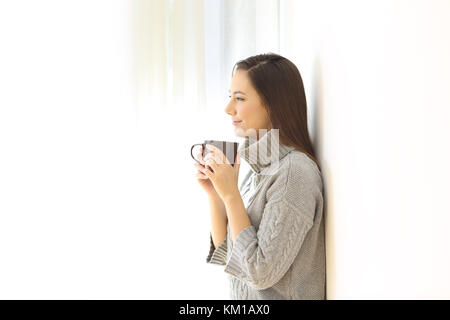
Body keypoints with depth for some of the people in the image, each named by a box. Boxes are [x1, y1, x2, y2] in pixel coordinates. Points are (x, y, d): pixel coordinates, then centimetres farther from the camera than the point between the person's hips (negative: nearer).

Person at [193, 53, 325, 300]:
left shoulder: (295, 170, -21)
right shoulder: (259, 166, 2)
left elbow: (261, 274, -22)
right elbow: (225, 253, 5)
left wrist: (231, 194, -20)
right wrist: (214, 194, -7)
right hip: (241, 297, 7)